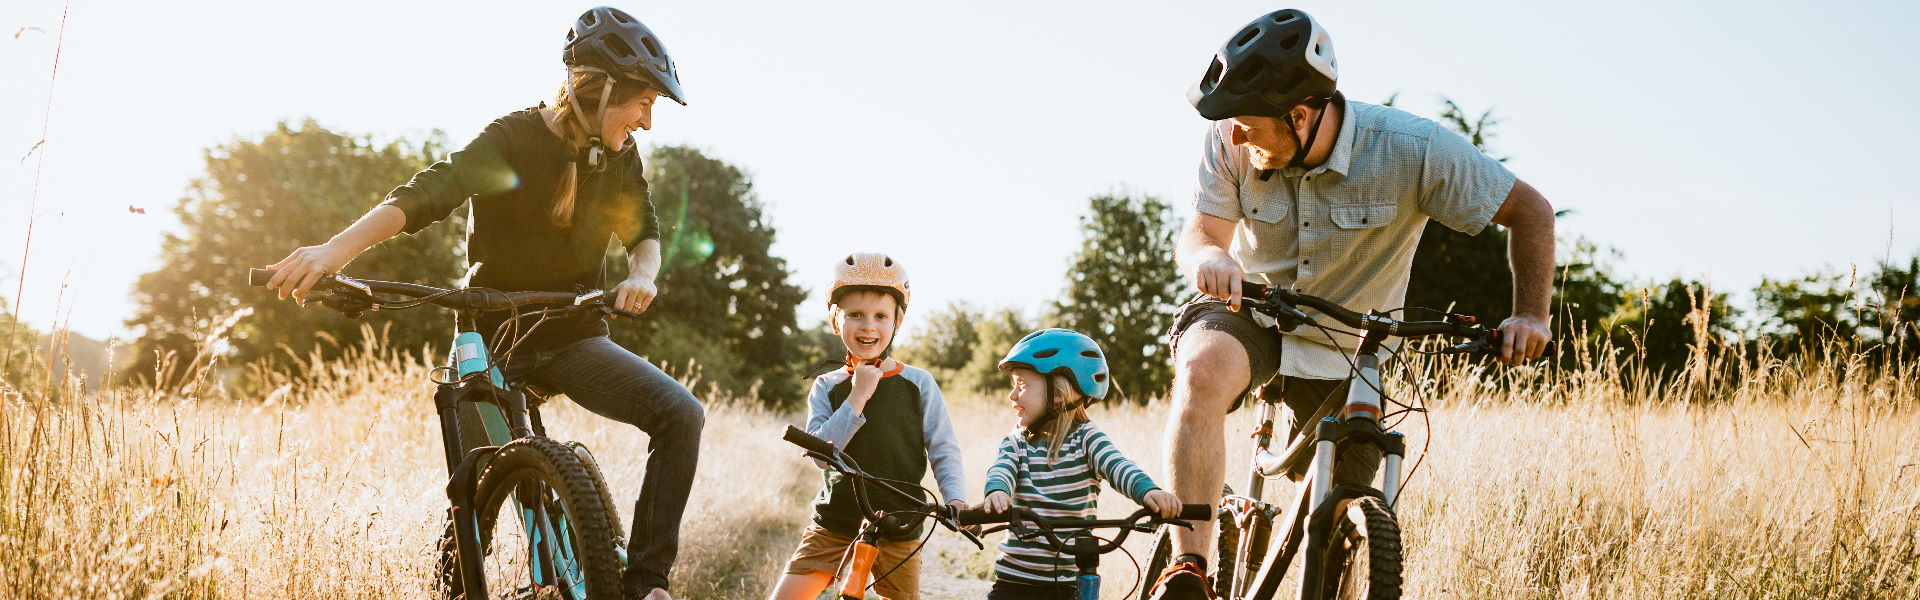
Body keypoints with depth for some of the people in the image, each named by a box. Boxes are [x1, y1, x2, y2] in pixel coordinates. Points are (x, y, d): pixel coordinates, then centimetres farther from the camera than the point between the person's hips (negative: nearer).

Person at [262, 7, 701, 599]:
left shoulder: (619, 156, 0)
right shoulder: (511, 141, -16)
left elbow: (644, 232, 10)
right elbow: (426, 194, -29)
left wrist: (641, 275, -17)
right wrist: (336, 249, -45)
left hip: (573, 338, 3)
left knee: (682, 415, -19)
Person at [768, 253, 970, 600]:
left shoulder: (918, 383, 0)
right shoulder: (827, 386, 3)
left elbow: (943, 450, 0)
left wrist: (956, 497, -17)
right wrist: (858, 397, -16)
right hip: (833, 527, 1)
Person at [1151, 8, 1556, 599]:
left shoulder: (1414, 150, -23)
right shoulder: (1231, 144, -18)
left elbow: (1529, 211, -13)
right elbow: (1198, 235, -18)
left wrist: (1531, 315, -22)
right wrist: (1209, 257, -42)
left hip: (1345, 357, 1)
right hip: (1249, 316, 0)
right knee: (1203, 371, -37)